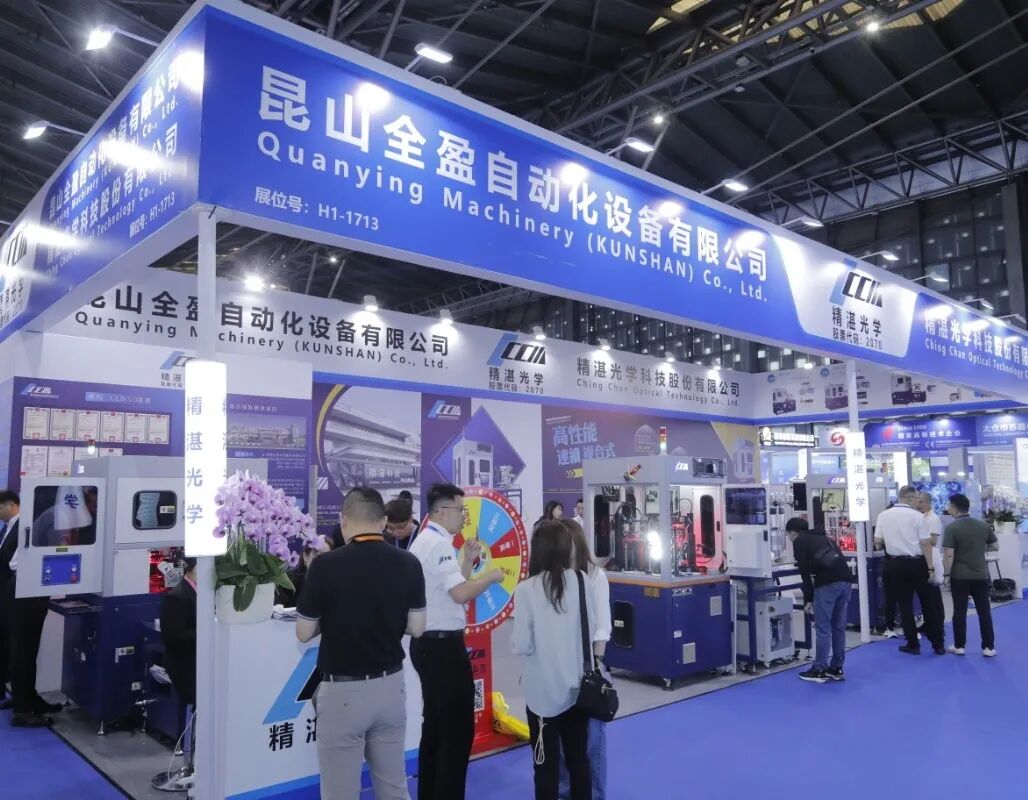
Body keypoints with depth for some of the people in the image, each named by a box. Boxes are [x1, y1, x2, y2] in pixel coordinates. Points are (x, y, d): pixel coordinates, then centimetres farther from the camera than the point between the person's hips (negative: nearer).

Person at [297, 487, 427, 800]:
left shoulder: (326, 565, -16)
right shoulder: (409, 564, -5)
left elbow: (304, 633, -7)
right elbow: (416, 628, 0)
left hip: (342, 691, -4)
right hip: (391, 686, 4)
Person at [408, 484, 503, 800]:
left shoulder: (423, 541, 15)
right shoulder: (439, 544, -17)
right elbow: (461, 593, -26)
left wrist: (468, 560, 7)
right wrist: (491, 576, -11)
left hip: (427, 643, 11)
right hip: (444, 645, -11)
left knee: (435, 725, 18)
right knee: (458, 729, -2)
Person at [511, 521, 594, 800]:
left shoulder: (527, 589, -16)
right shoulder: (580, 581, -5)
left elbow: (522, 646, -14)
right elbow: (591, 631, 5)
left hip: (544, 689, -4)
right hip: (577, 685, 4)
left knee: (547, 763, 9)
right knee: (579, 758, 17)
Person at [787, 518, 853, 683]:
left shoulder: (799, 541, 10)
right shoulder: (823, 537, 30)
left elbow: (805, 571, 0)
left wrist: (807, 599, 4)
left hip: (828, 583, -7)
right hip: (846, 580, 7)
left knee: (823, 628, 2)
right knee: (838, 627, 16)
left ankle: (819, 671, 7)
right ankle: (837, 669, 22)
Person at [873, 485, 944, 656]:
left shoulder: (883, 515, -2)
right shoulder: (917, 516, -10)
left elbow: (878, 542, 1)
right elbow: (925, 544, -10)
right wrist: (930, 568, -4)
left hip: (896, 564, 1)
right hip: (917, 563, -1)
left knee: (905, 605, 9)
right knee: (928, 604, 10)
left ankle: (913, 644, 12)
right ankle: (938, 645, 16)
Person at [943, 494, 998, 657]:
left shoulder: (952, 528, -13)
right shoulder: (984, 525, 0)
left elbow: (949, 555, -16)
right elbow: (996, 547, 10)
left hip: (959, 576, -3)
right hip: (981, 575, 3)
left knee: (959, 612, 5)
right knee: (984, 612, 8)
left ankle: (959, 646, 11)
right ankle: (988, 647, 10)